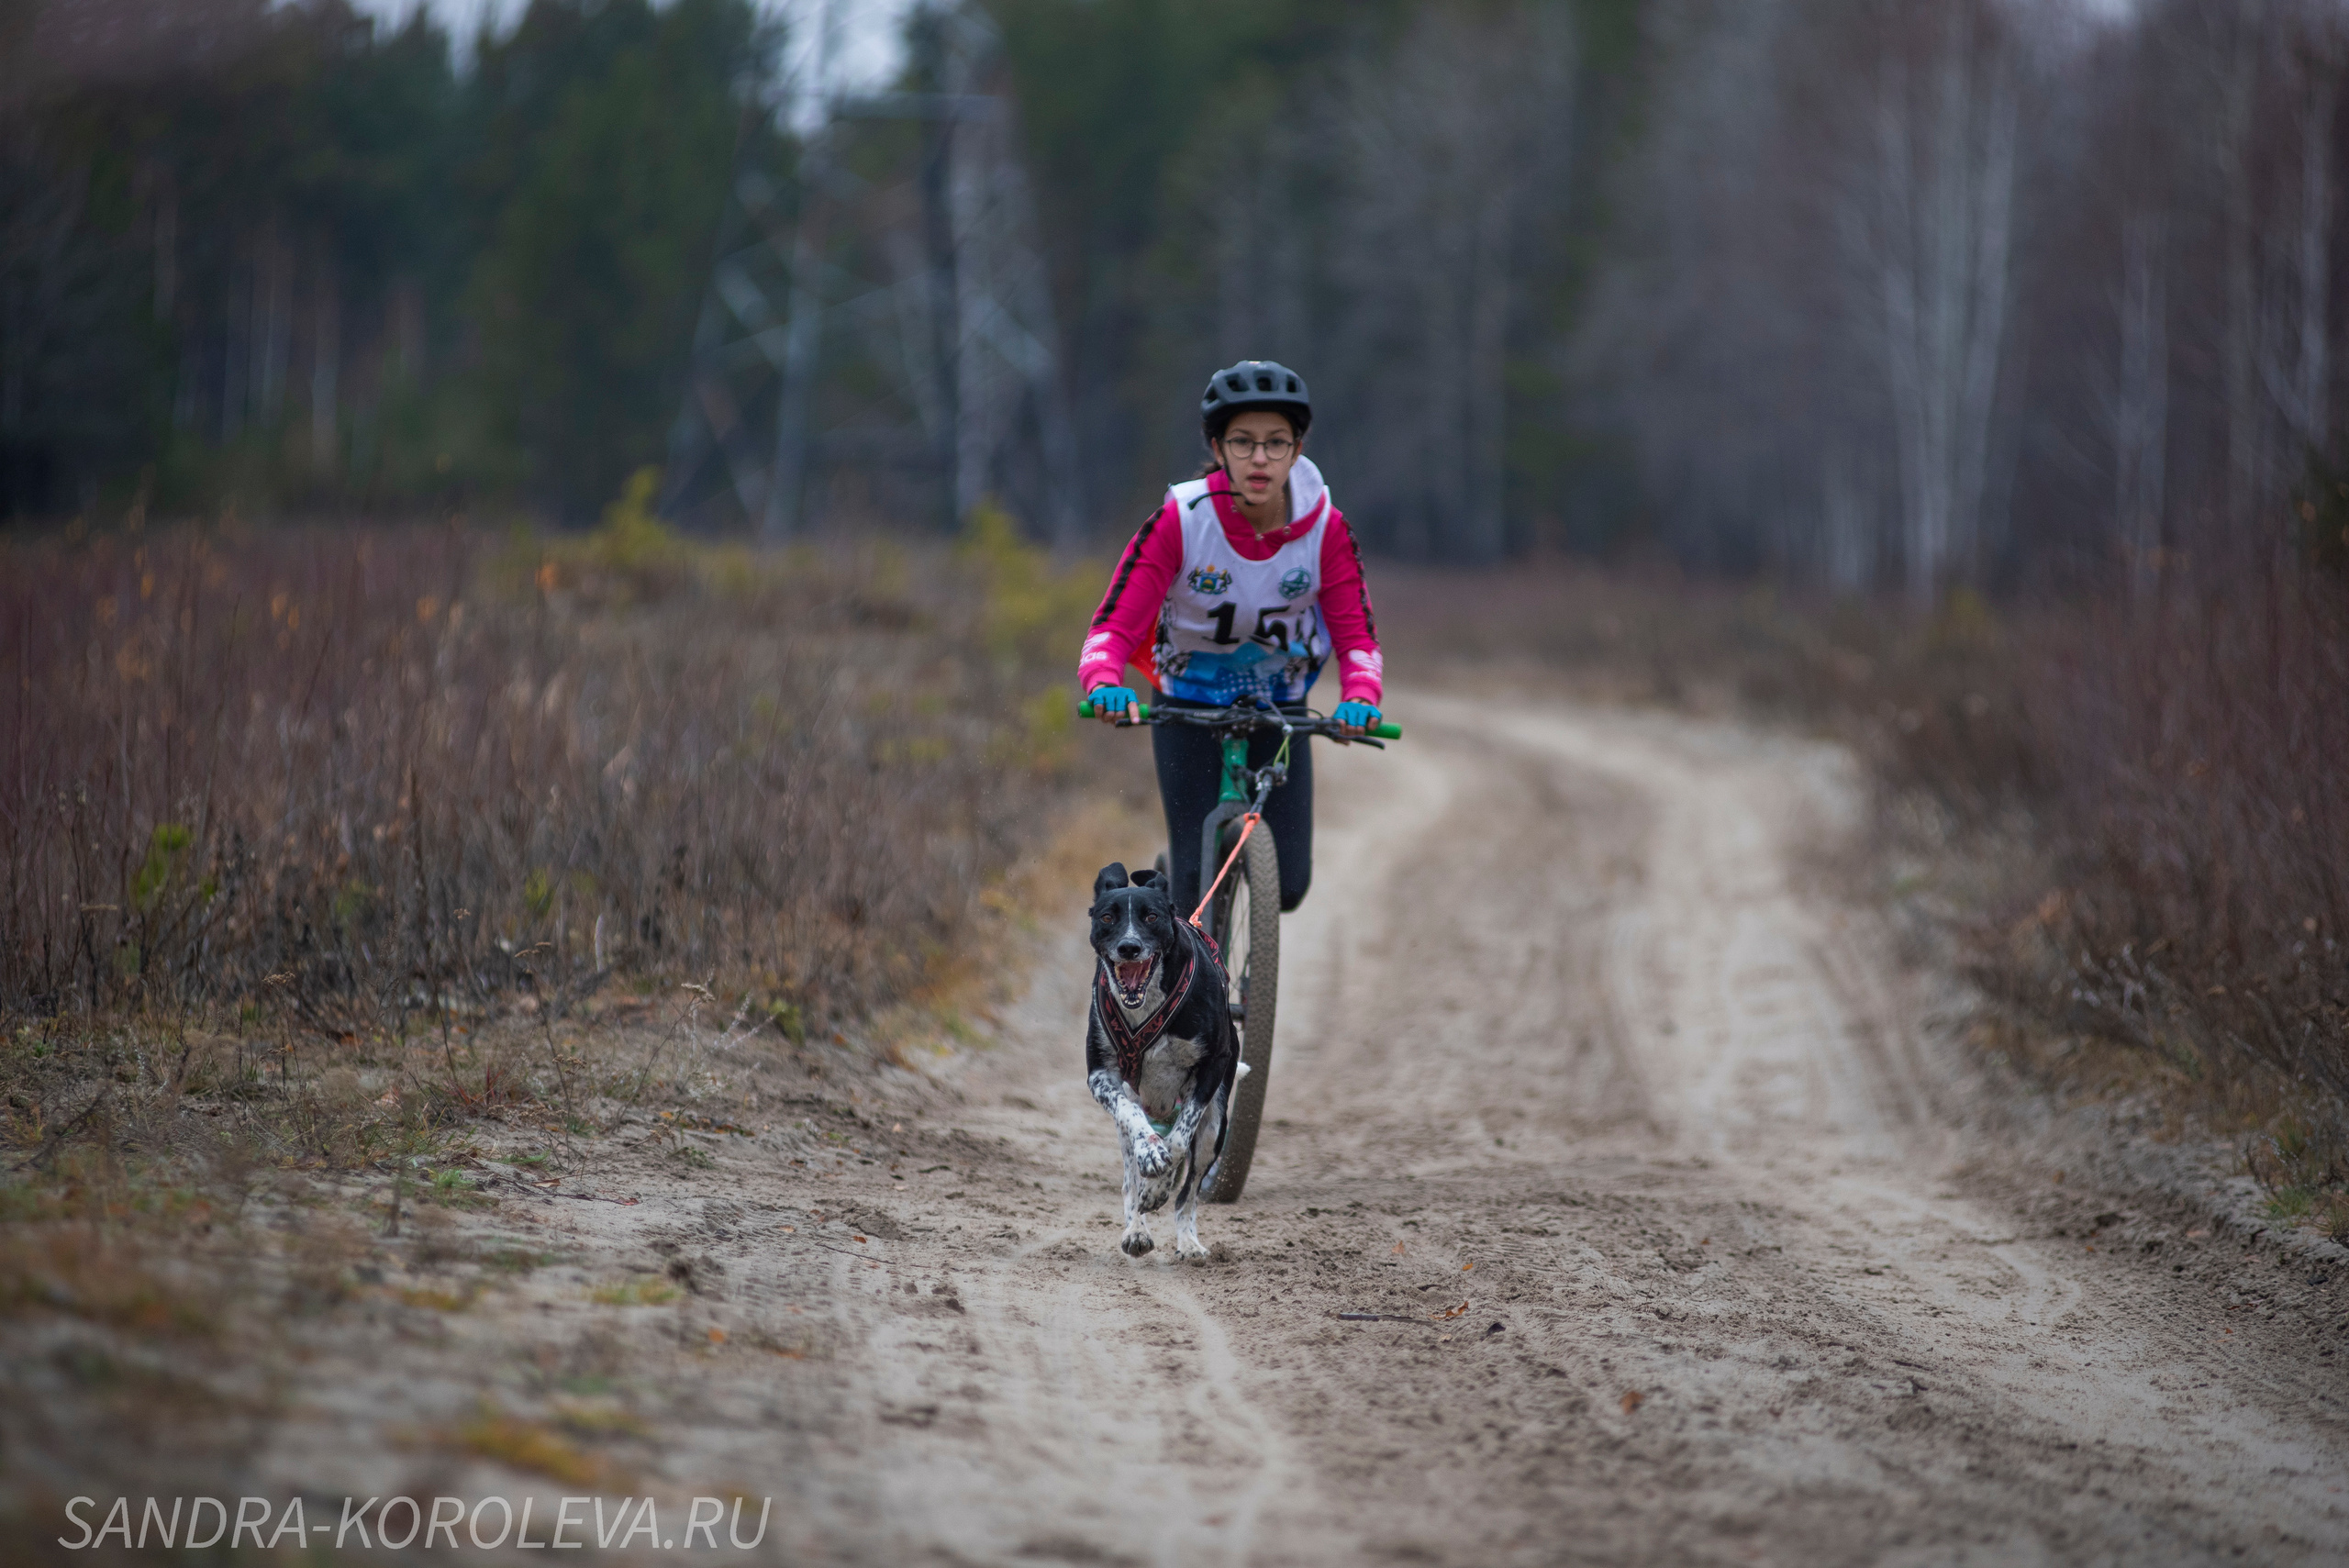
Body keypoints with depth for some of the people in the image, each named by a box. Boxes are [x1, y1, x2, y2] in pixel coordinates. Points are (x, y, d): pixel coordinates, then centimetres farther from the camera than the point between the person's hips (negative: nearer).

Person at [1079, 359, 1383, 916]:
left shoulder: (1325, 529, -18)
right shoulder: (1180, 520, -24)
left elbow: (1356, 635, -18)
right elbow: (1115, 625, -26)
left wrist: (1359, 699, -40)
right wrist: (1104, 683, -48)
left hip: (1279, 705, 2)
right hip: (1187, 702, -2)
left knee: (1286, 886, -4)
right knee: (1197, 883, -12)